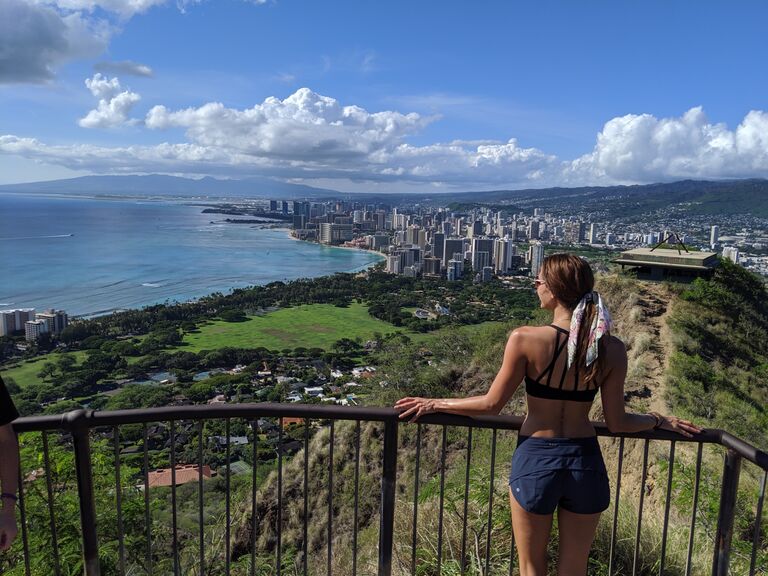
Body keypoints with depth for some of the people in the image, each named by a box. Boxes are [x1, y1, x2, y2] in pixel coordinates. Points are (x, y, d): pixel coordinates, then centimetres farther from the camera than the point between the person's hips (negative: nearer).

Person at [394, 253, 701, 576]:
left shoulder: (525, 339, -18)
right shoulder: (612, 350, -8)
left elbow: (491, 405, -10)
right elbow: (616, 423, -1)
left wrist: (434, 403, 3)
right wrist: (660, 421, 19)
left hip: (536, 459, -3)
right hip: (586, 462, 3)